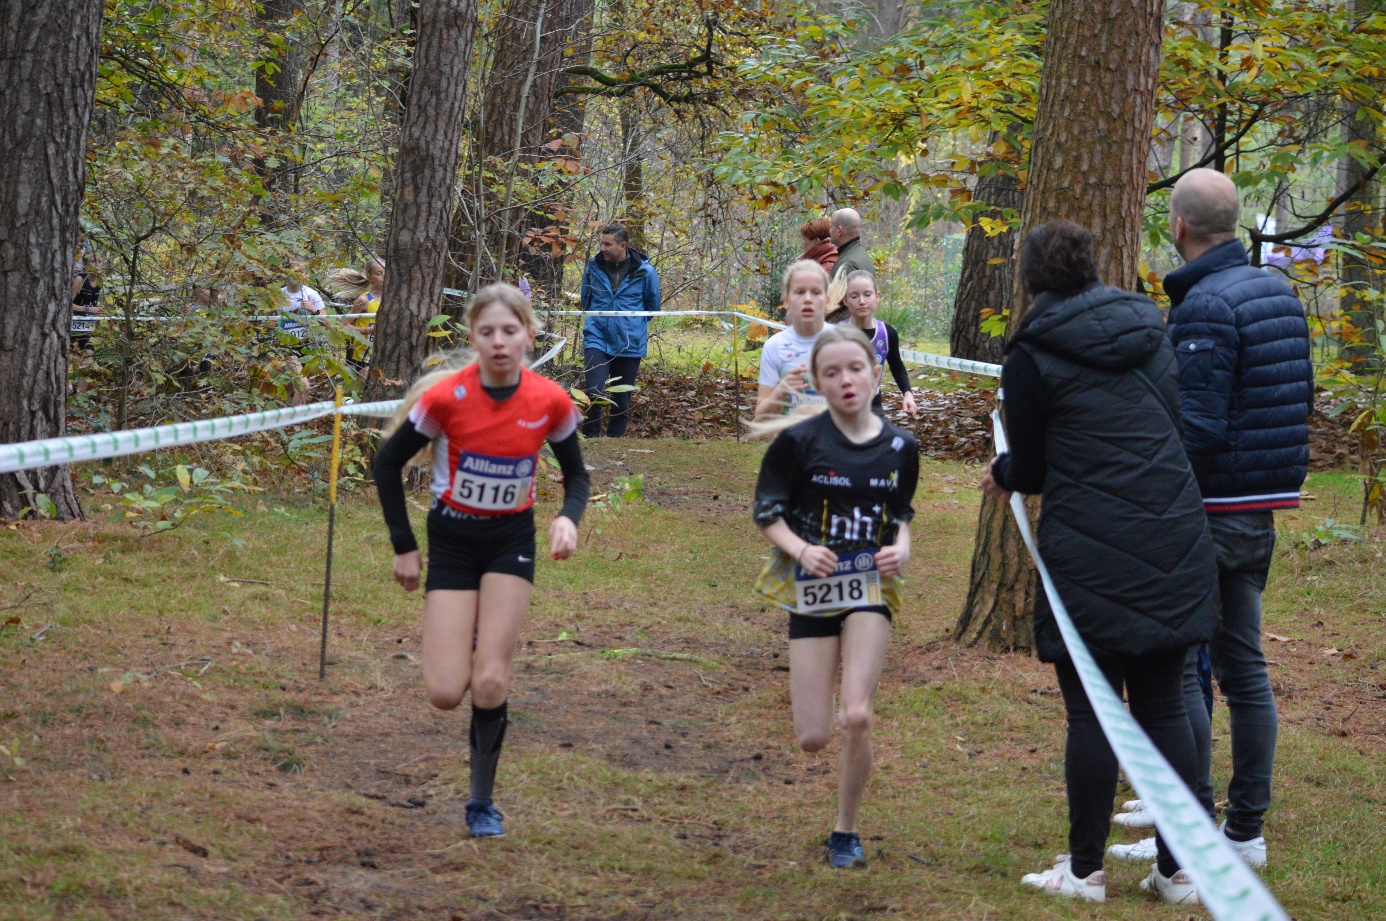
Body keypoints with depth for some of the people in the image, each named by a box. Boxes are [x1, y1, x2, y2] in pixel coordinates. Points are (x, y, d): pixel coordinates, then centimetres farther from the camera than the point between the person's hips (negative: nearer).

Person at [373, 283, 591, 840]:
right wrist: (403, 547, -4)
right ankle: (458, 642, 30)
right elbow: (387, 464, -4)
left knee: (490, 684, -10)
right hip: (452, 539, -1)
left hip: (511, 541, 1)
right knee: (446, 694, -8)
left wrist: (569, 519, -16)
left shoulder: (551, 402, -11)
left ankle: (482, 803, 9)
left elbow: (576, 474, 5)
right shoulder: (446, 397, -17)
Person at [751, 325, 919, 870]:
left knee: (856, 717, -17)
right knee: (813, 738, -1)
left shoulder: (900, 448, 1)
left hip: (870, 590, 1)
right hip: (812, 591, -1)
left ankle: (846, 832, 3)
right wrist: (802, 549, -19)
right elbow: (767, 513, -2)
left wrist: (901, 548, -4)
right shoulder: (799, 441, -8)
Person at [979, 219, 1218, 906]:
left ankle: (1084, 869, 8)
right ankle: (1178, 869, 11)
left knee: (1090, 711, 3)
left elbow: (1030, 472, 1)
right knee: (1162, 706, 10)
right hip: (1174, 544, 5)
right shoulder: (1149, 333, 10)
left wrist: (1003, 473, 25)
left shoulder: (1031, 357, -5)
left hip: (1092, 555, -5)